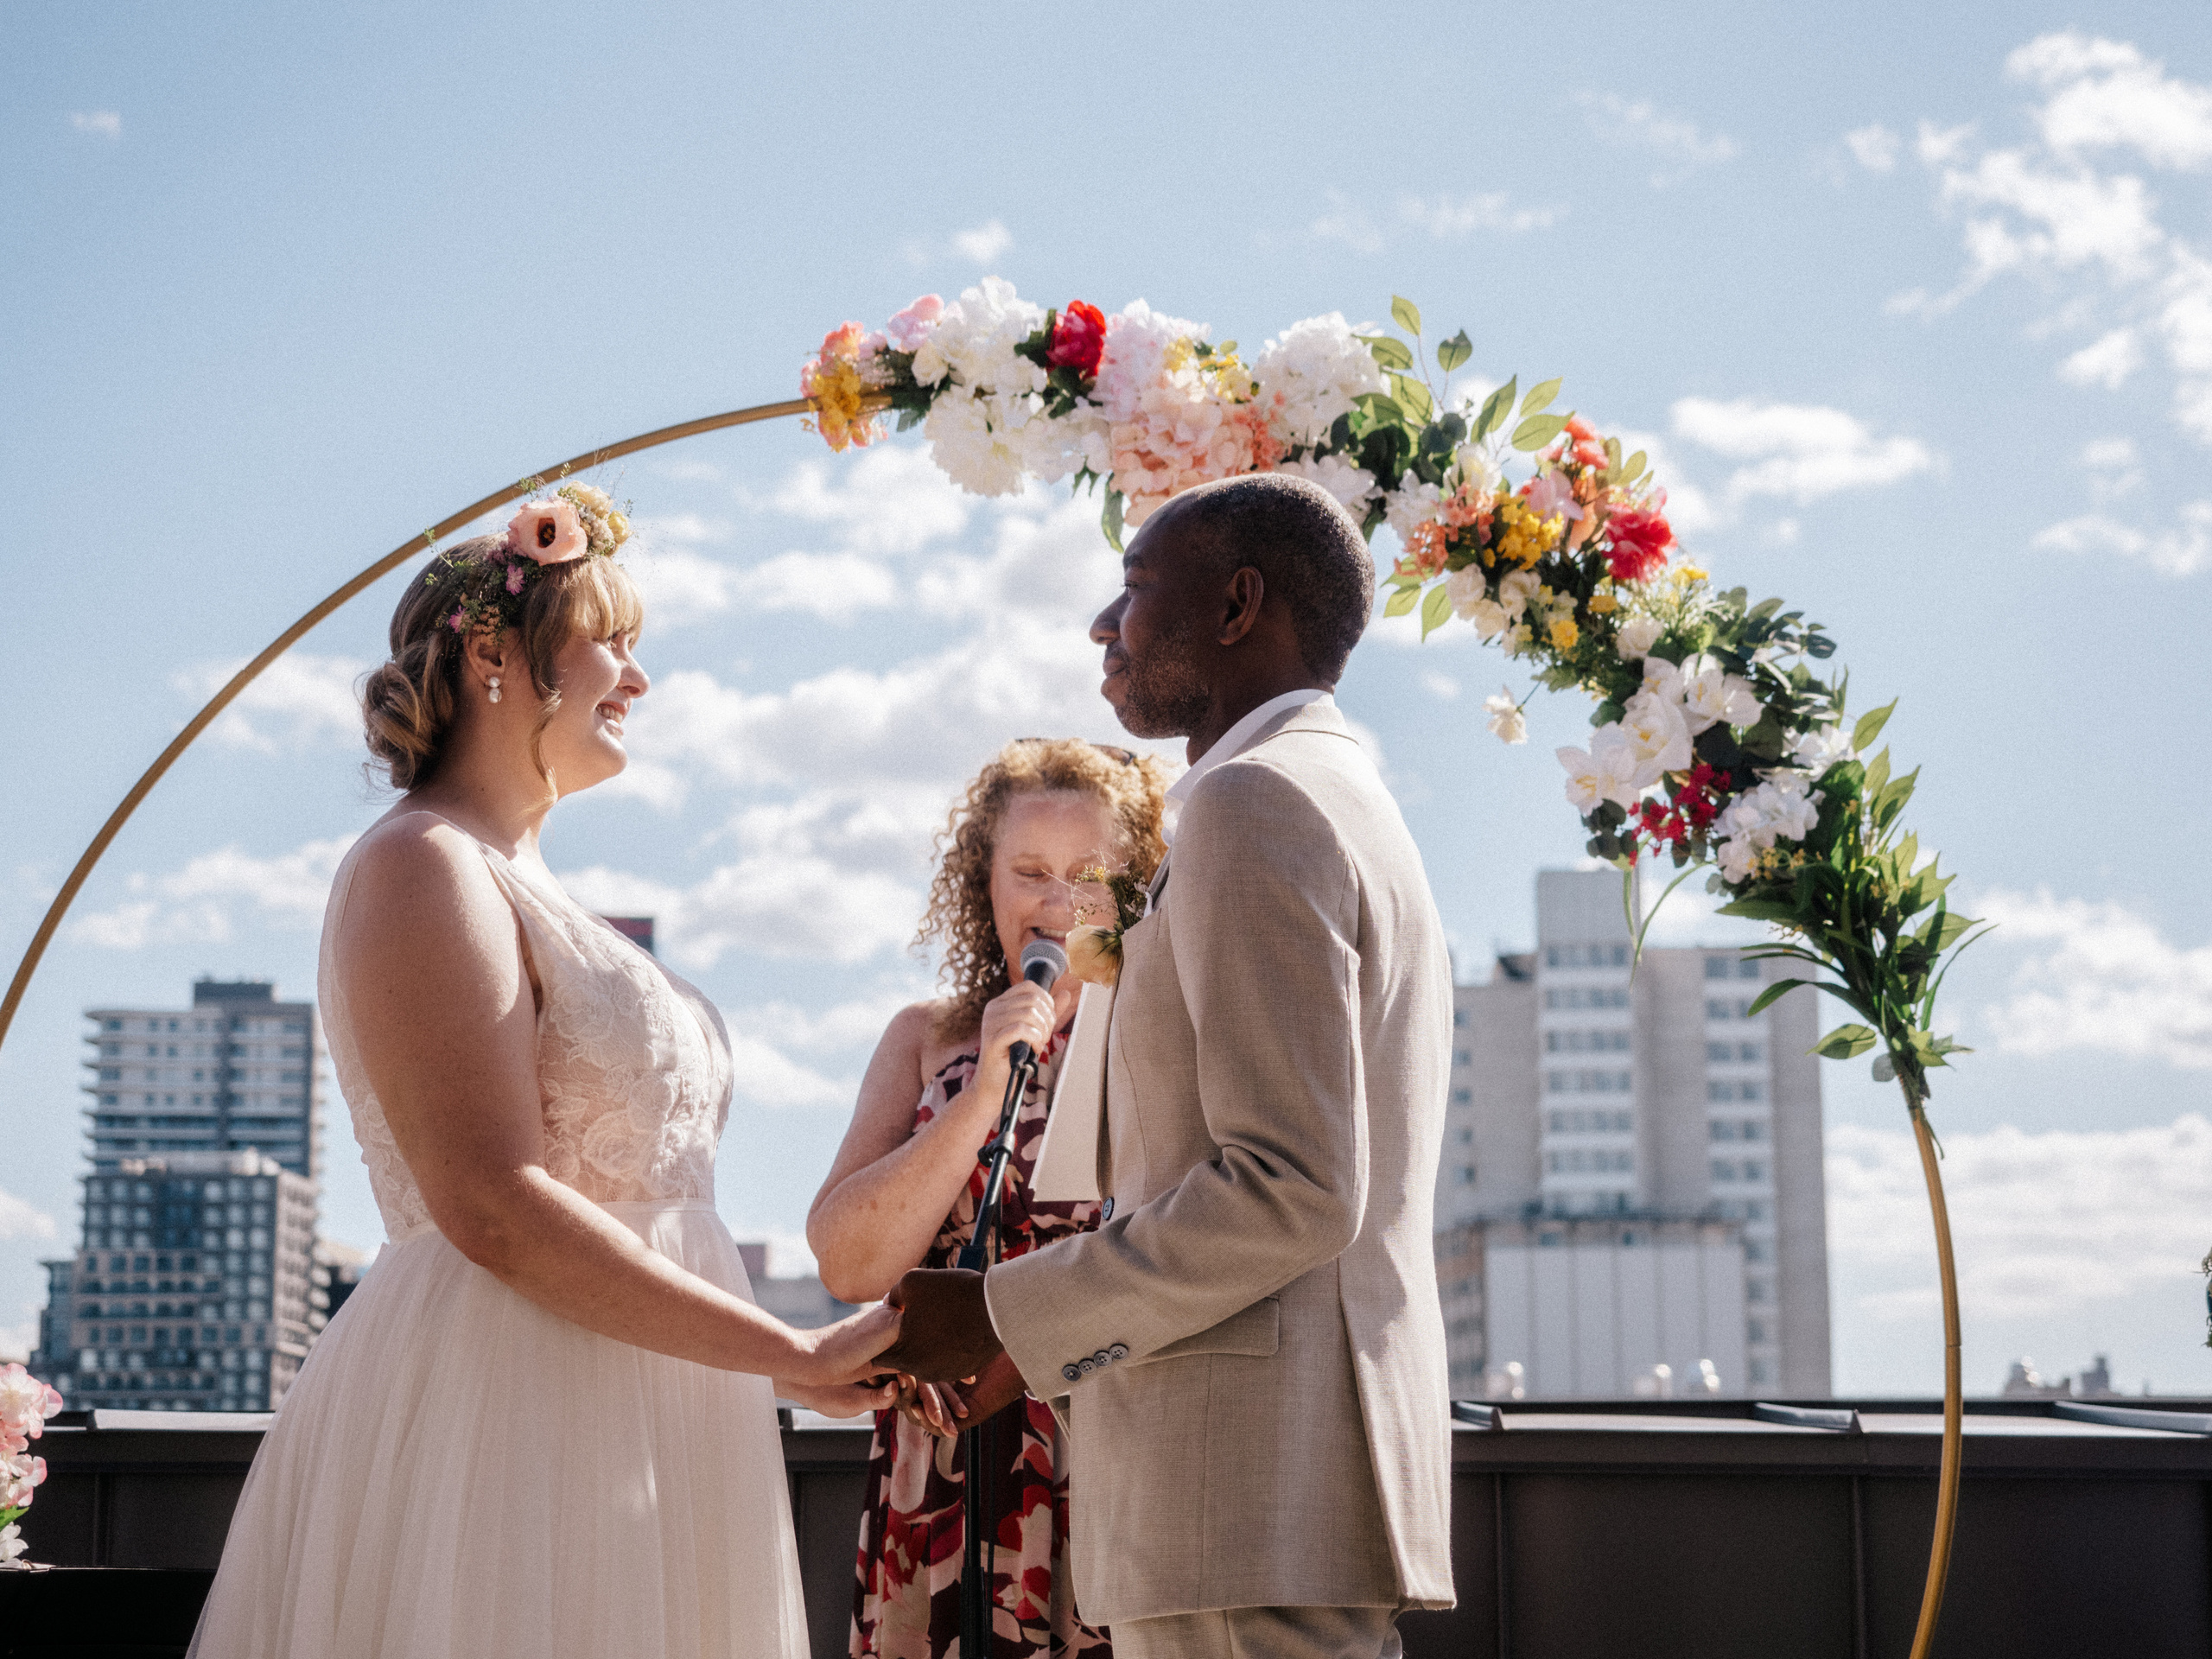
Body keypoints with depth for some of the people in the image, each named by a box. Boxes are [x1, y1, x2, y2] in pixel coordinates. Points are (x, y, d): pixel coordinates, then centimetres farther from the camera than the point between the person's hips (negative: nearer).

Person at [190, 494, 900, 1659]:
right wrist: (793, 1355, -16)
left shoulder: (522, 887, 20)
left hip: (623, 1439, 9)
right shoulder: (424, 867, -9)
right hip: (503, 1425, -9)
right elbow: (496, 1212, -20)